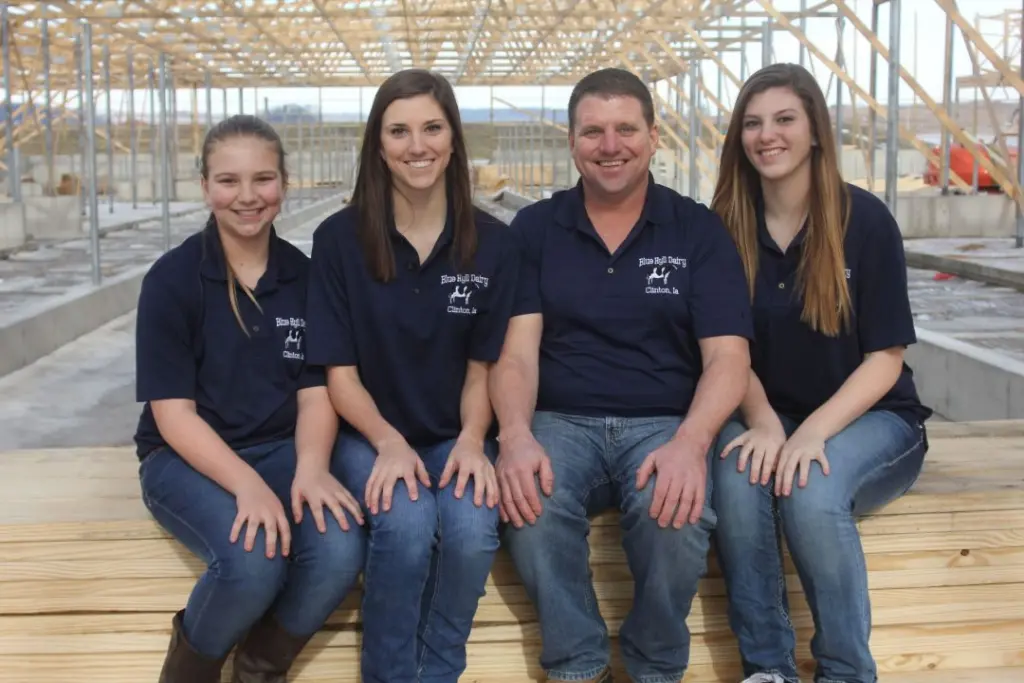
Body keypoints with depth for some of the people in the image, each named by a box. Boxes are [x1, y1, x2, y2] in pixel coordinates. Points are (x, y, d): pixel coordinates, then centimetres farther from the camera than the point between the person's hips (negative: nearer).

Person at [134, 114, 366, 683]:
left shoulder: (304, 275, 3)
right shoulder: (171, 279, -8)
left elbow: (315, 392, 2)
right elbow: (173, 412, -12)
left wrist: (310, 468, -20)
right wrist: (248, 485, -28)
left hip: (280, 450, 3)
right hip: (186, 458, -3)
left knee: (341, 551, -27)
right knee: (254, 561, -33)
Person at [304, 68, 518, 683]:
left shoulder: (491, 243, -1)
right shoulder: (339, 239, -5)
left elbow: (482, 367, 3)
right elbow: (339, 369, -4)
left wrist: (472, 440, -16)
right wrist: (389, 442, -20)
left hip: (454, 436, 1)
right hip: (369, 434, -1)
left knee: (474, 530, -29)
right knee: (407, 525, -31)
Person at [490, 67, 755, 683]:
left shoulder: (699, 230, 4)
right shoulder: (534, 228, 7)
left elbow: (727, 357, -4)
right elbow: (517, 350, -2)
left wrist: (692, 440, -25)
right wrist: (516, 435, -23)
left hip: (664, 423, 0)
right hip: (561, 422, 1)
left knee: (676, 510, -33)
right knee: (532, 501, -33)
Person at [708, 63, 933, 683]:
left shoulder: (865, 219, -9)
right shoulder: (728, 227, 0)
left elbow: (885, 358, -10)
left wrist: (813, 431, -24)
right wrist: (763, 420, -18)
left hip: (871, 418, -2)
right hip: (771, 417, 3)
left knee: (810, 489, -34)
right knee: (737, 471, -31)